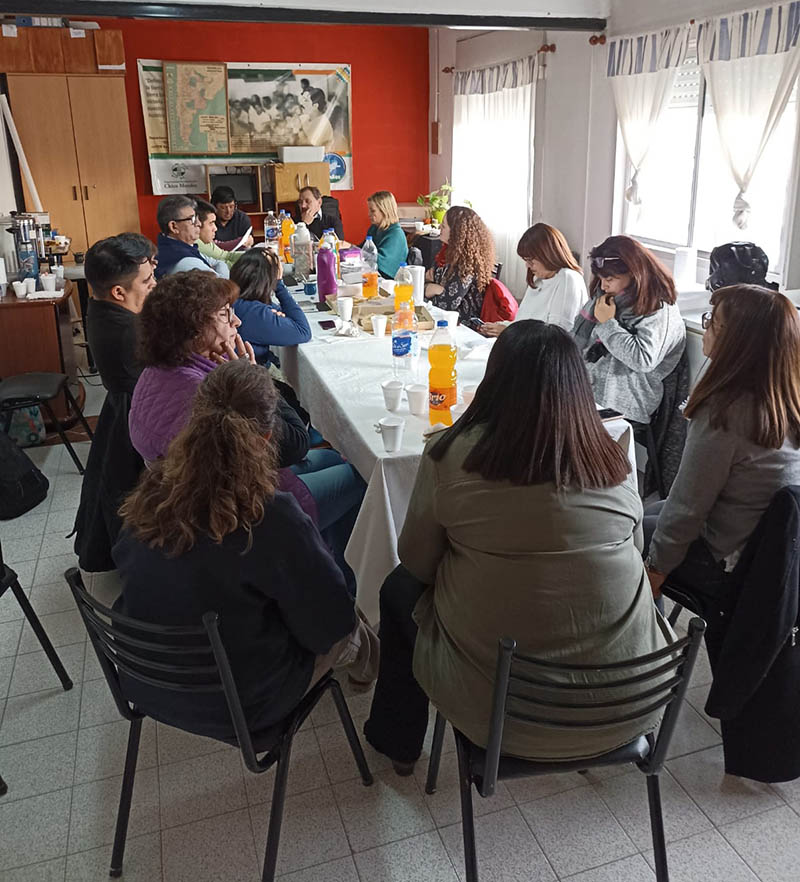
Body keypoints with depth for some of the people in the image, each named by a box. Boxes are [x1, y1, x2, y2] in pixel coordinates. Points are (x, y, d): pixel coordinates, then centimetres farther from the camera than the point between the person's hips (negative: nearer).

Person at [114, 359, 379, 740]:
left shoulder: (151, 494, -16)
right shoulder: (273, 517, -33)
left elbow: (124, 563, 5)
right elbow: (330, 622, -22)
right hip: (237, 708, -5)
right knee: (349, 632, 22)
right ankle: (369, 666, 55)